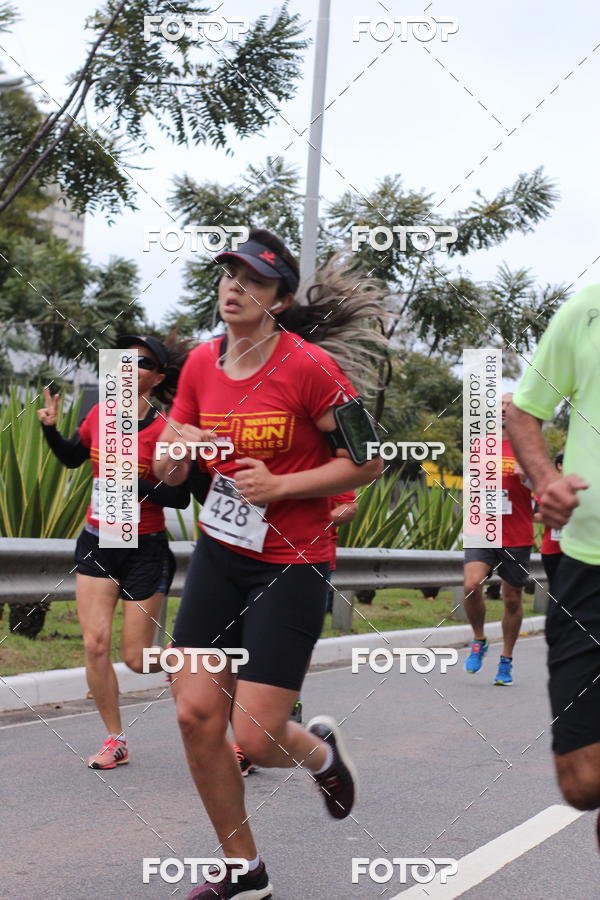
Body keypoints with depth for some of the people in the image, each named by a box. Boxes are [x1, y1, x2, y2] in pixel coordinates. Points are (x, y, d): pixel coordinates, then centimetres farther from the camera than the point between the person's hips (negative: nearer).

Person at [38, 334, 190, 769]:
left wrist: (136, 485, -25)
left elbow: (181, 498, -13)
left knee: (136, 658, 0)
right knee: (95, 643, -5)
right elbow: (72, 457, 19)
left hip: (145, 551, -4)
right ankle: (116, 740, 9)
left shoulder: (164, 430, -14)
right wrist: (50, 428, 3)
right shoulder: (100, 414, 2)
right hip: (97, 543, 5)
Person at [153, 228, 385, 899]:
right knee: (196, 713, -1)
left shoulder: (310, 366, -14)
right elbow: (166, 469, 9)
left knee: (256, 737, -9)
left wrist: (280, 485, -18)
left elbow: (366, 462, -9)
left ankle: (322, 751, 30)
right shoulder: (202, 363, 3)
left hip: (291, 565, -5)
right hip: (218, 553, 6)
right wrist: (177, 449, -14)